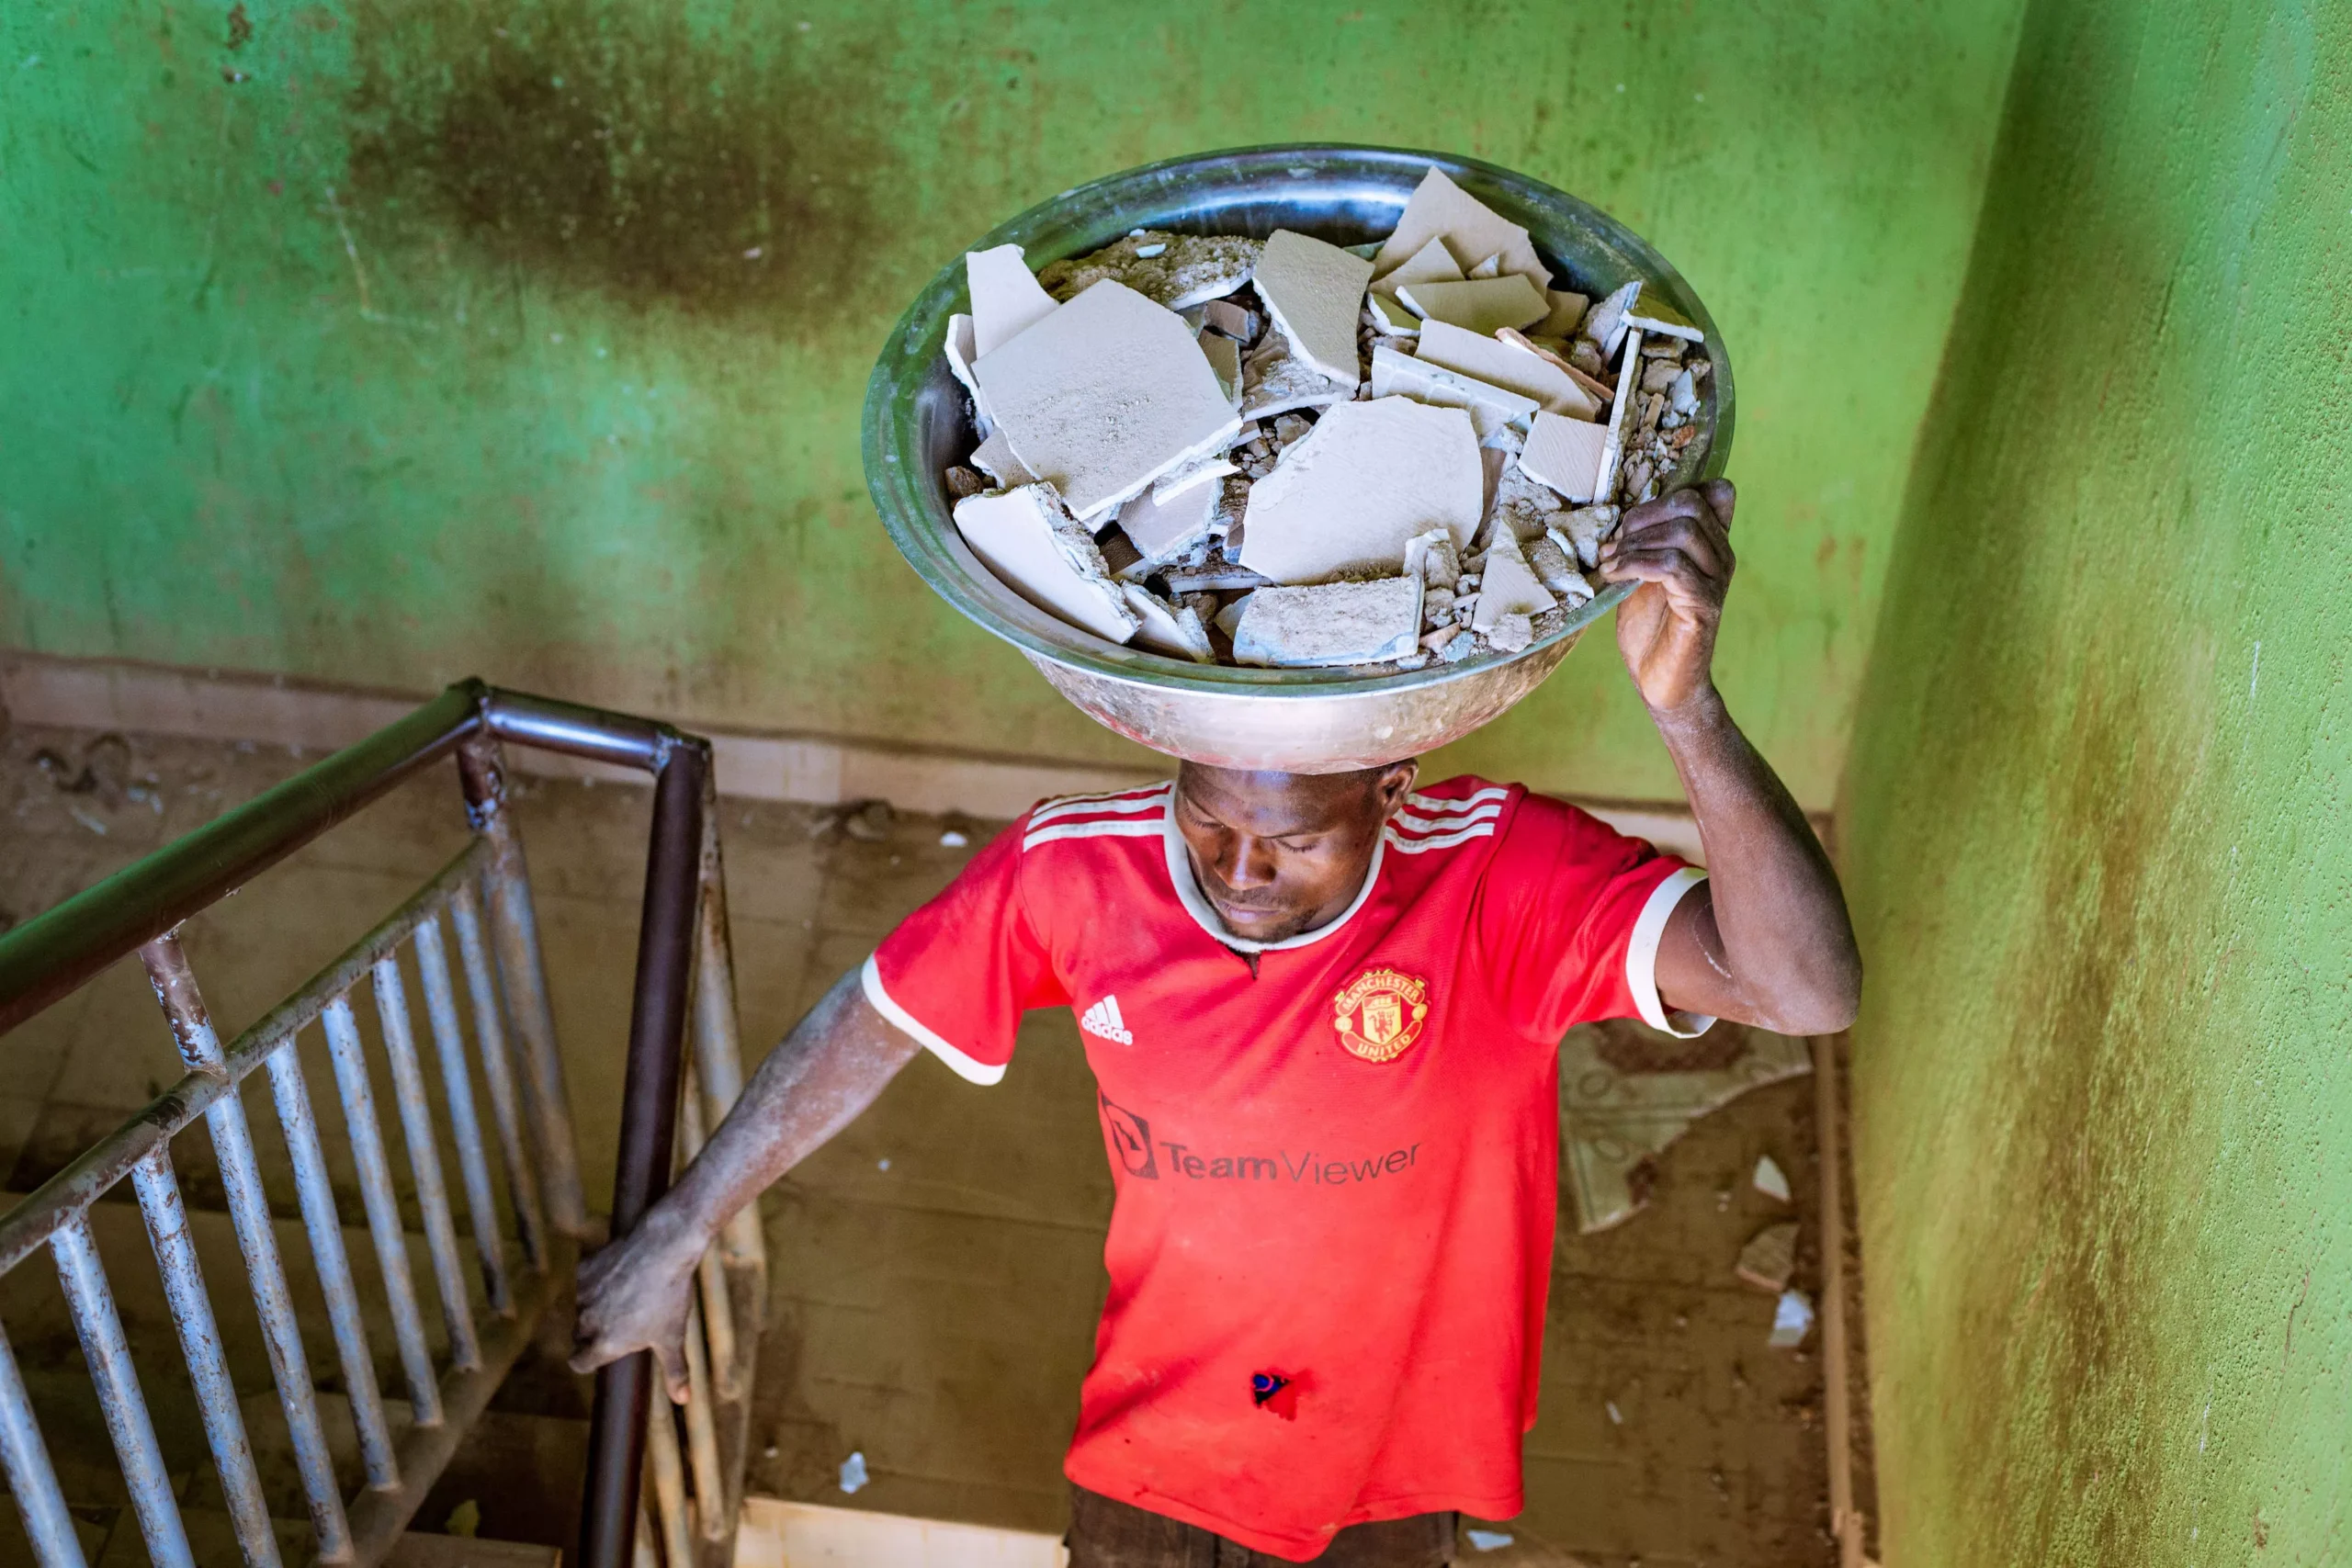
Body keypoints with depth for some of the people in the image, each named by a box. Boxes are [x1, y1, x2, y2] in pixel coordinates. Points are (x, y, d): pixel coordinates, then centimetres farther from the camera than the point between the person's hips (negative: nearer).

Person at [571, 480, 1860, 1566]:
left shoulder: (1500, 876, -29)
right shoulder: (1077, 871, -23)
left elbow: (1805, 990, -42)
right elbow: (869, 1025, -8)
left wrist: (1684, 708, -57)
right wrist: (678, 1234, 1)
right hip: (1152, 1458, 1)